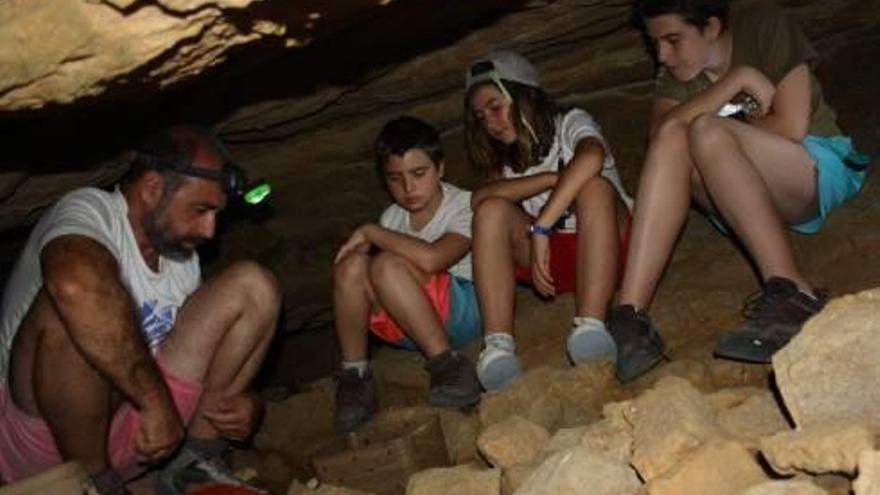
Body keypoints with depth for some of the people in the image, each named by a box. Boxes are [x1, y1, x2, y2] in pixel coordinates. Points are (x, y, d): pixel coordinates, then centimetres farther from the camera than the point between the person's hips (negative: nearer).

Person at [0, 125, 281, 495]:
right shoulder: (89, 210, -14)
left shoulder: (182, 257, 10)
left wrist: (243, 406, -4)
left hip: (132, 430, 7)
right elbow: (75, 284, -40)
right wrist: (156, 403, -36)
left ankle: (194, 463, -3)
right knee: (75, 309, -36)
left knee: (251, 285, -2)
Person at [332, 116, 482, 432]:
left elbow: (430, 258, -27)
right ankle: (354, 376, -12)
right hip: (406, 329, 6)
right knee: (351, 267, -21)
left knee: (387, 265, -30)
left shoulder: (464, 206, -7)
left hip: (462, 311, -6)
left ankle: (447, 364, -24)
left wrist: (371, 232, -16)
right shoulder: (393, 217, 13)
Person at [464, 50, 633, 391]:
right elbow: (480, 198, -9)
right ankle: (498, 346, -37)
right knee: (492, 211, -21)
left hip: (602, 250, -4)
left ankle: (590, 326, -45)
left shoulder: (570, 123, 0)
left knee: (593, 186, -32)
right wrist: (553, 179, -19)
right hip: (550, 261, 4)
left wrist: (540, 228, -33)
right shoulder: (506, 161, 16)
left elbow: (591, 158, -27)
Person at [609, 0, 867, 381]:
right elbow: (660, 133, -17)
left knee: (705, 132, -30)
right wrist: (737, 79, -23)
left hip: (819, 171, -4)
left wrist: (718, 130, -7)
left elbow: (792, 128, -16)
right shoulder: (675, 75, 6)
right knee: (672, 139, -25)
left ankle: (791, 293, -40)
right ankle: (629, 316, -38)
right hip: (741, 201, 5)